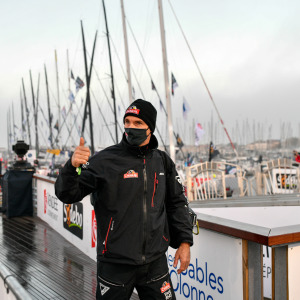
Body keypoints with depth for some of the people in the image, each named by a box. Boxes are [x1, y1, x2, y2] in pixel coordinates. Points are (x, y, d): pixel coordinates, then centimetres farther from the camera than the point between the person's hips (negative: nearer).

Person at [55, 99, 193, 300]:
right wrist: (73, 167, -31)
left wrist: (184, 241, 8)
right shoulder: (105, 161, -9)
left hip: (155, 262, 4)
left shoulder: (162, 161, 5)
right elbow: (68, 194, -12)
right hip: (115, 264, -3)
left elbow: (177, 202, 13)